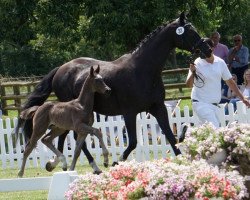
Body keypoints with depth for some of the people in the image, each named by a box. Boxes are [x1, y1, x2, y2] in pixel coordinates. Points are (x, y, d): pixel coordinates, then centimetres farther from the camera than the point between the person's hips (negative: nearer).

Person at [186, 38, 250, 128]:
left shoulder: (220, 63, 4)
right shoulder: (197, 64, -10)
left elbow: (230, 82, 14)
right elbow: (189, 84, -16)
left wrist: (242, 98, 13)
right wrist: (192, 72, -35)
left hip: (214, 105, 6)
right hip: (201, 103, -6)